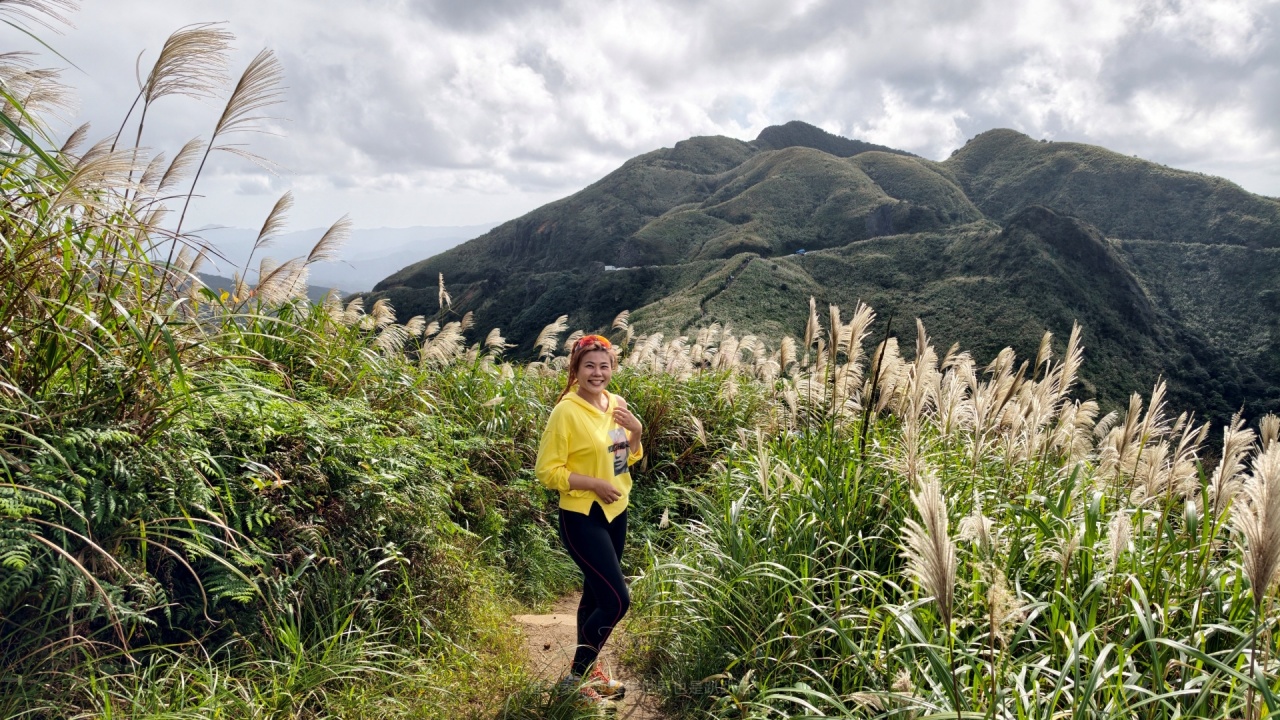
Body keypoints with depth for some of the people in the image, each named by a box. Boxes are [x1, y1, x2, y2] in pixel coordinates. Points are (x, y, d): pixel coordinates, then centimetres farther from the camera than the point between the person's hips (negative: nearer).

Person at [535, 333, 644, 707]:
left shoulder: (617, 404, 3)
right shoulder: (566, 412, -17)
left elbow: (629, 458, 14)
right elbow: (546, 470, -16)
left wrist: (636, 431, -6)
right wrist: (594, 483, -23)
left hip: (616, 512, 7)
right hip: (582, 517, -7)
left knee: (596, 594, 18)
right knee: (617, 599, -9)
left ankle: (588, 670, 35)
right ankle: (575, 678, 8)